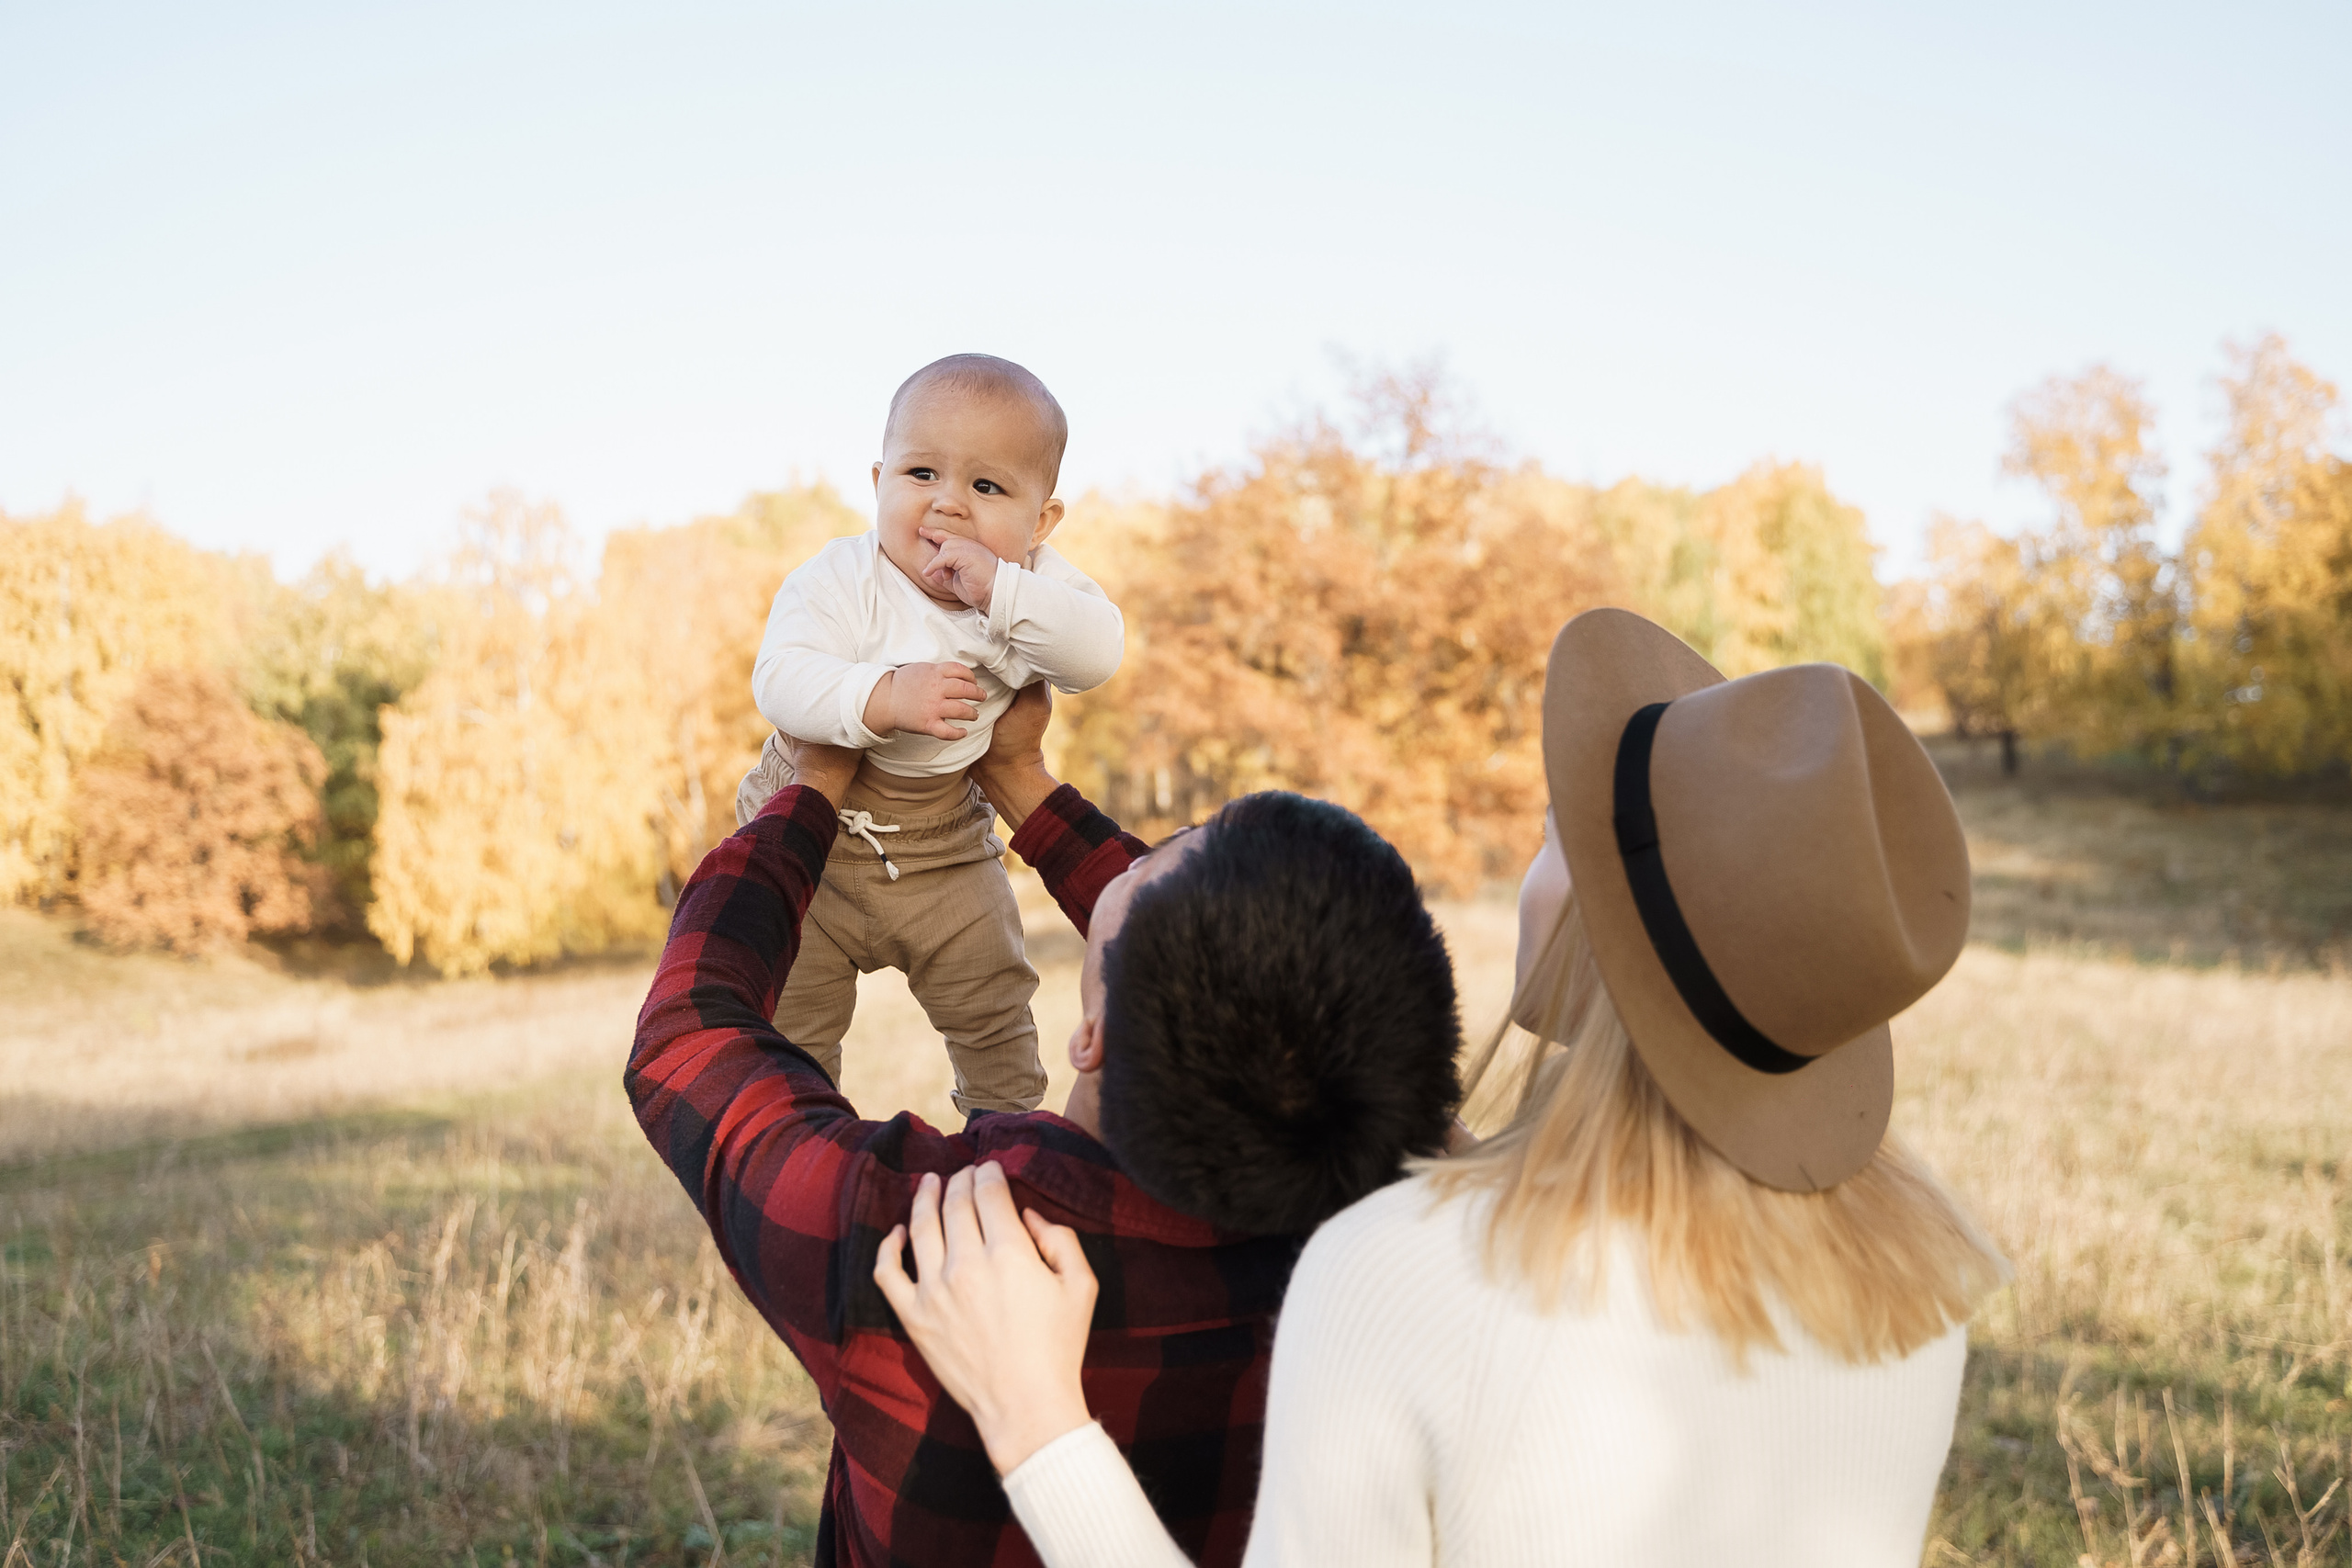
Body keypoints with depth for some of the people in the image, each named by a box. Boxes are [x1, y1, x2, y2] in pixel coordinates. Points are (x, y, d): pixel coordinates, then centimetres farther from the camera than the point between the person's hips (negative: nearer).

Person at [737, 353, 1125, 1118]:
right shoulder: (842, 580, -20)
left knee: (991, 1006, 12)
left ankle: (1009, 1119, 37)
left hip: (945, 853, 2)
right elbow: (781, 681, -31)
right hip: (810, 830, -2)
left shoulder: (1032, 582, -11)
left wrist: (996, 591, -38)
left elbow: (1099, 653, -27)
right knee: (790, 1015, 5)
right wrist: (884, 698, -47)